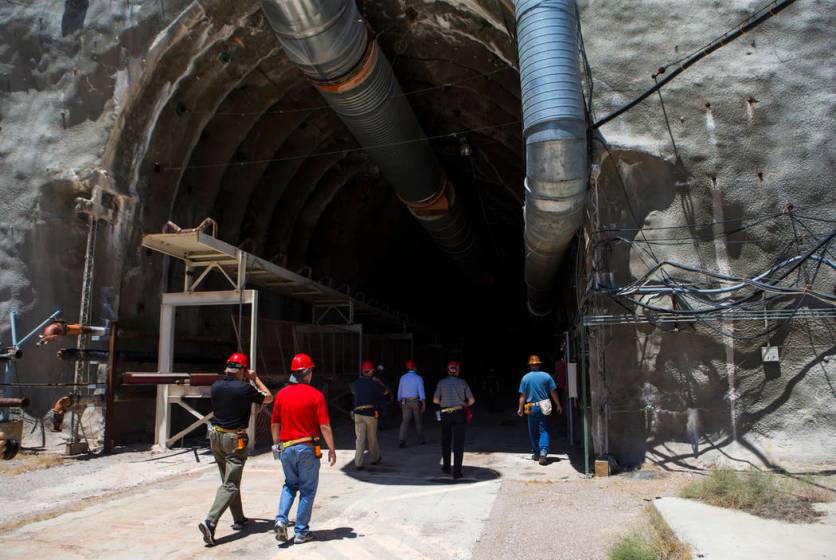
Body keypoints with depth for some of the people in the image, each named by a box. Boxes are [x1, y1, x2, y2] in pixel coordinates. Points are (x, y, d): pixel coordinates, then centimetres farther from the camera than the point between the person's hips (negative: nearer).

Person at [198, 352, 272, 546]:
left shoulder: (216, 386, 0)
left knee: (229, 481, 18)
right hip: (235, 439, -7)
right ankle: (210, 522, -17)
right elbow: (268, 398, 2)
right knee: (230, 485, -4)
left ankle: (239, 519, 28)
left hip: (215, 436, 7)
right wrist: (255, 379, 10)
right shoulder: (245, 388, -15)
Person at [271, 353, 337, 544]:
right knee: (307, 489, 9)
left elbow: (274, 424, 9)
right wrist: (331, 449, -2)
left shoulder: (281, 394, 2)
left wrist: (276, 445, 23)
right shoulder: (316, 395, -11)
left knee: (290, 485, 22)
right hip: (308, 448, -4)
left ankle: (281, 520, 5)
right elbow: (324, 426, -12)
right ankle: (301, 532, 13)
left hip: (286, 448, 4)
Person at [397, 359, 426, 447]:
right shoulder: (418, 378, -7)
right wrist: (424, 403, -13)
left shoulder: (403, 378, 4)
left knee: (405, 421, -3)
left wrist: (400, 402, 19)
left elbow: (400, 391, 8)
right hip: (416, 402, -2)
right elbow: (421, 391, -13)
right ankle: (421, 439, 27)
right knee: (419, 421, 14)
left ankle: (401, 441, -15)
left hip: (405, 402, 2)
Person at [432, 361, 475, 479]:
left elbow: (435, 400, -1)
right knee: (458, 443, 2)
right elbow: (472, 400, 0)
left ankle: (446, 467, 28)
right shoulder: (462, 382, 1)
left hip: (445, 415, 1)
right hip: (460, 414, -1)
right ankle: (457, 471, -2)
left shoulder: (441, 383, 1)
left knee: (445, 441, 19)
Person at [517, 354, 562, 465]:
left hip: (531, 408, 1)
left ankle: (536, 453, 20)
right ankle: (543, 451, -18)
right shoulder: (546, 376, -3)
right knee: (544, 431, 1)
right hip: (543, 407, 0)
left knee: (533, 432, 12)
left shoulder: (525, 378, -2)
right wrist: (558, 405, 11)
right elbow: (553, 392, 1)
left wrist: (520, 408, 7)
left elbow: (522, 395, -1)